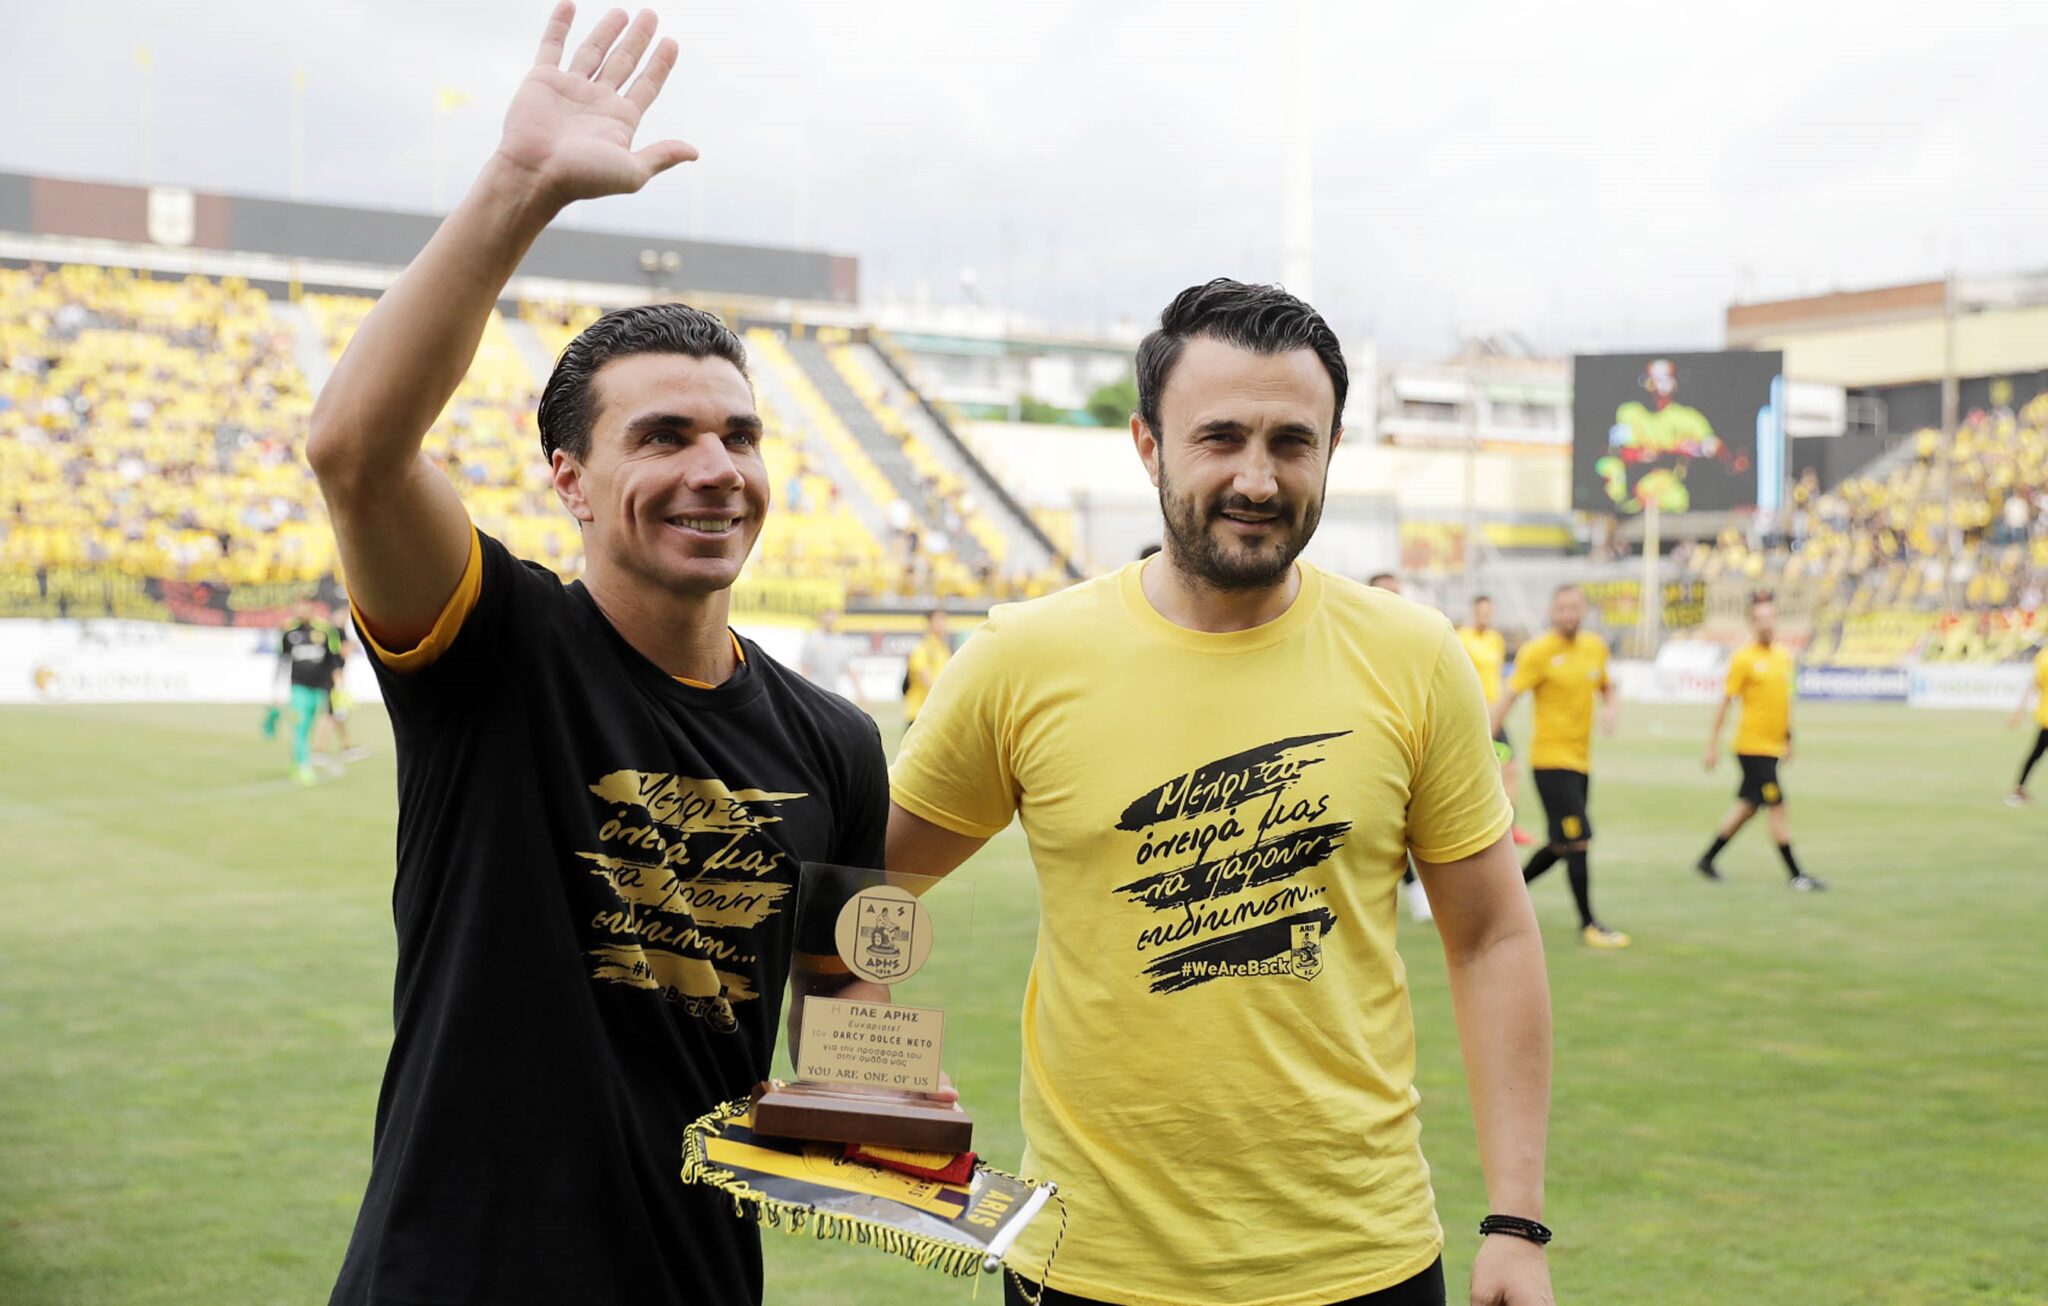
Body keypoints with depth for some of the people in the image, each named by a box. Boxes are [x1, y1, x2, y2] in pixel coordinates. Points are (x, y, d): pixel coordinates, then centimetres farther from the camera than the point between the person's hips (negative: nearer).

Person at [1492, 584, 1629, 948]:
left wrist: (1610, 710, 0)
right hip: (1550, 759, -7)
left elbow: (1606, 687, 23)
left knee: (1563, 846, 12)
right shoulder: (1537, 652, -11)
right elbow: (1507, 698, -14)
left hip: (1581, 760, 7)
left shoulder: (1596, 647, 8)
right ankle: (1588, 925, -2)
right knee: (1578, 841, -10)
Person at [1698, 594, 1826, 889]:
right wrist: (1713, 745, -8)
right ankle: (1794, 874, -1)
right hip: (1752, 747, -7)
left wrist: (1788, 739, 21)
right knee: (1777, 807, -7)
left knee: (1747, 806, 12)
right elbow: (1725, 702, -8)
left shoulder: (1784, 655, 10)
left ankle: (1707, 859, 25)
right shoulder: (1743, 658, -11)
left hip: (1772, 747, 7)